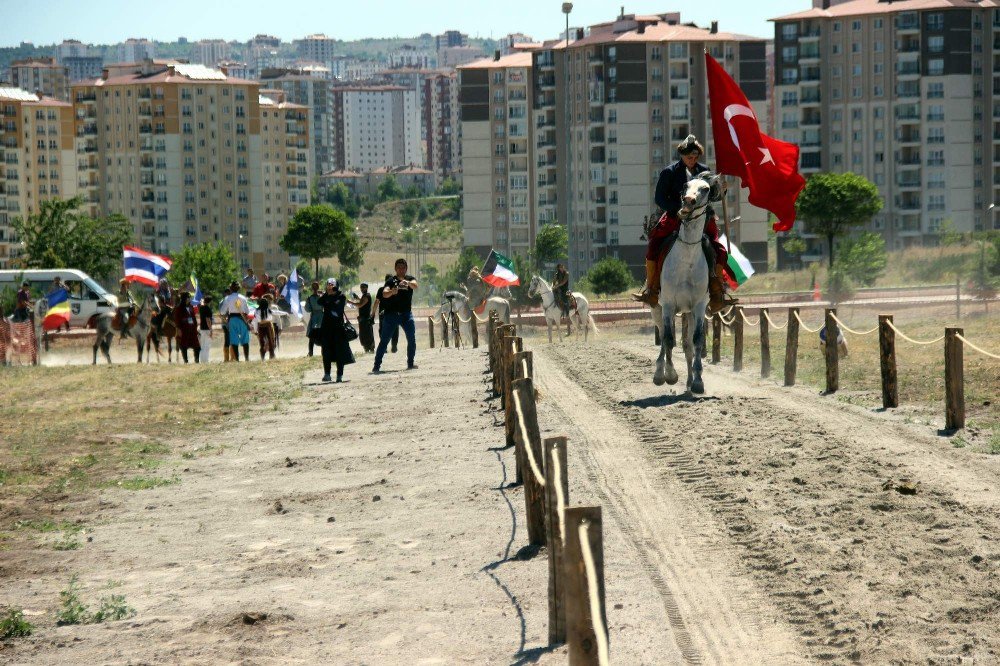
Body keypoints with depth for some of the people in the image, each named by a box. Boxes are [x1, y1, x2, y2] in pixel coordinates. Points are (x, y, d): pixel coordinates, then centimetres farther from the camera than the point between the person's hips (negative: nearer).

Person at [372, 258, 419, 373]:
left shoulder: (410, 279, 6)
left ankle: (410, 363, 13)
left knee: (412, 340, 0)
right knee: (384, 341, -4)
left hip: (406, 313, 2)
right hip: (391, 314, -2)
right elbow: (384, 294, -16)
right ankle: (376, 366, -5)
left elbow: (415, 286, -17)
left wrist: (407, 283, -39)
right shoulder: (391, 281, 0)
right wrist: (391, 292, -39)